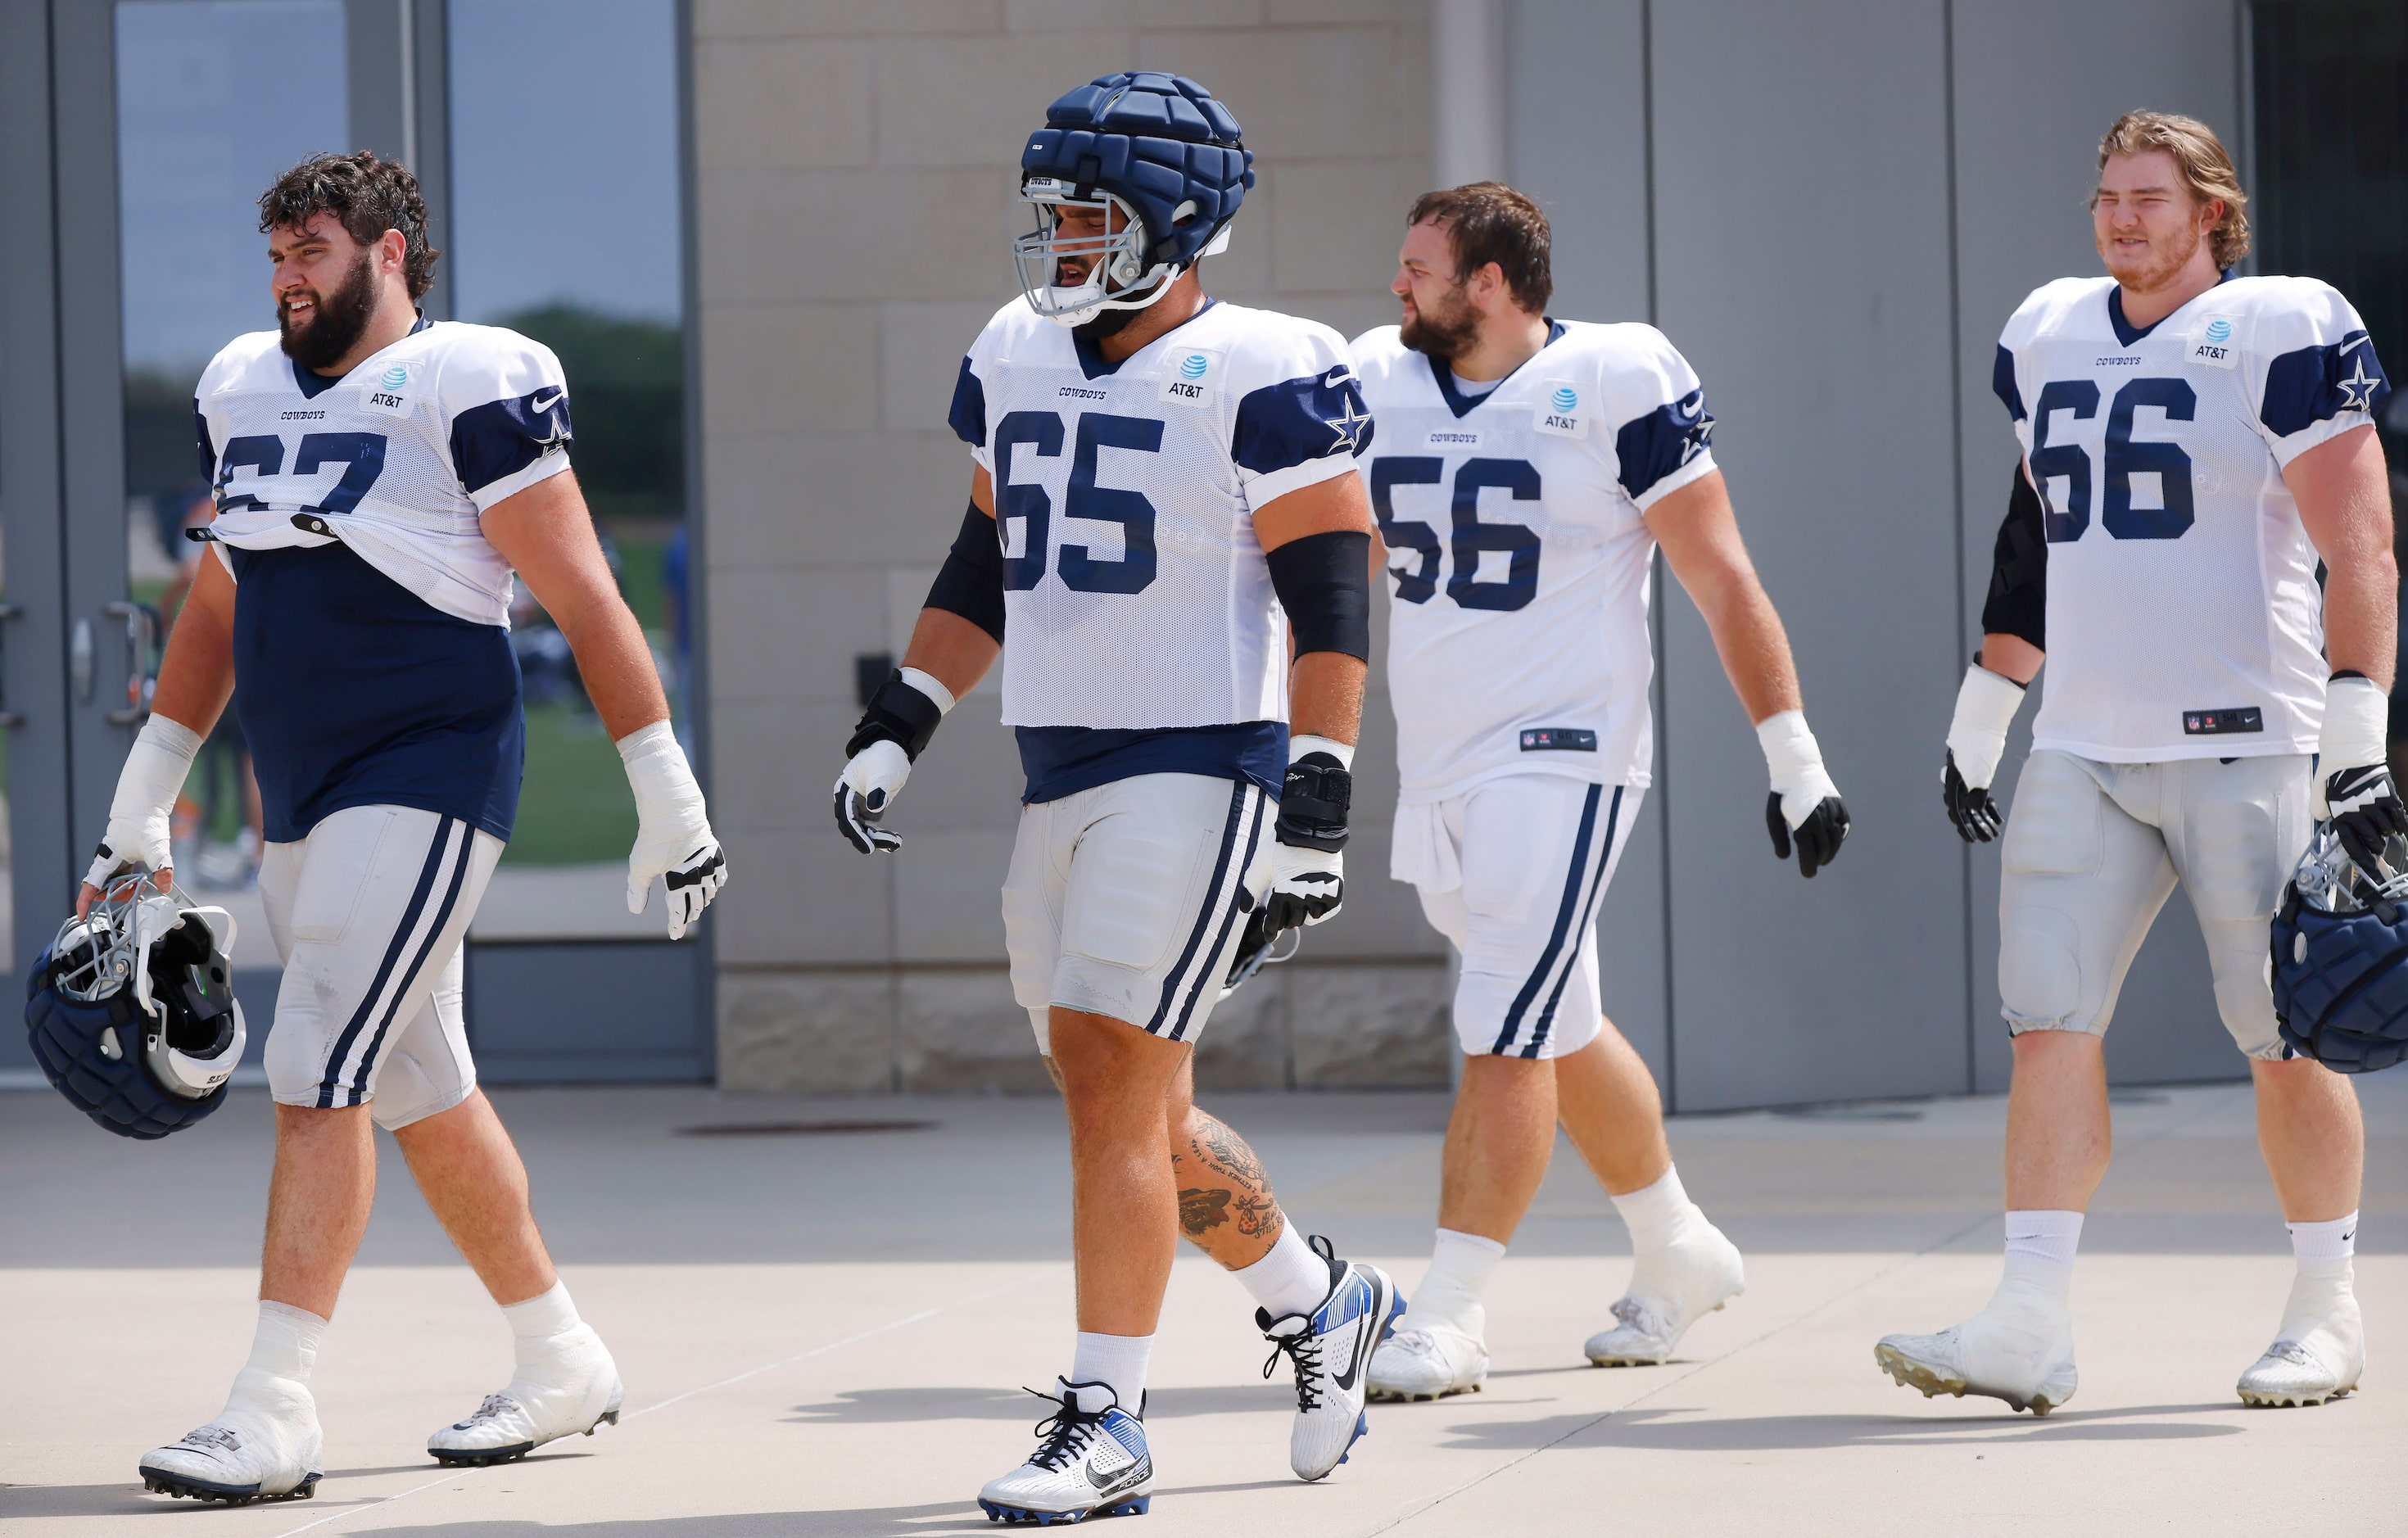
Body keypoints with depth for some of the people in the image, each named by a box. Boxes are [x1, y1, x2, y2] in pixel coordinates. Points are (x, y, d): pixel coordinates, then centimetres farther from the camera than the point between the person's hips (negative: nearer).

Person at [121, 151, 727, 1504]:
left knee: (320, 1075, -14)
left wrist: (670, 800, -10)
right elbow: (219, 607, 23)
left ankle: (276, 1413, -15)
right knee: (417, 1088, 13)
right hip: (304, 792, 8)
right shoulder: (245, 391, 12)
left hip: (427, 776, -8)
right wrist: (140, 807, 23)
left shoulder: (466, 389, -10)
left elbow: (585, 601, -9)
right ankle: (563, 1363, 27)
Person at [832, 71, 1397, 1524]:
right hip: (1060, 776, 8)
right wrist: (898, 726, 13)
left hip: (1200, 765, -8)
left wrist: (1316, 804, -17)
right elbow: (986, 568, 21)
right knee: (1135, 1109, 12)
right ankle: (1324, 1302, 34)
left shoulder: (1259, 378, -10)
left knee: (1111, 1083, -13)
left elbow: (1330, 600, -12)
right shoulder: (1018, 360, 12)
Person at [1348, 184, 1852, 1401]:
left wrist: (1793, 760, -7)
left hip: (1562, 762, -7)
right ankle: (1678, 1255, 33)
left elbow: (1721, 582, -7)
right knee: (1559, 1030, 16)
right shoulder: (1377, 383, 6)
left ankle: (1448, 1317, -11)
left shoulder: (1617, 385, -10)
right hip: (1437, 772, 7)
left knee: (1508, 1039, -12)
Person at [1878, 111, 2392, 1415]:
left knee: (2282, 1037, 1)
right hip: (2084, 747, 6)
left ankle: (2324, 1315, 15)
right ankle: (2028, 1330, -8)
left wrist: (2358, 741, -18)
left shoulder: (2283, 339, -7)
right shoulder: (2048, 340, 14)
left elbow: (2361, 551, -11)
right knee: (2049, 1022, -5)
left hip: (2246, 743, -6)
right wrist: (1981, 719, 24)